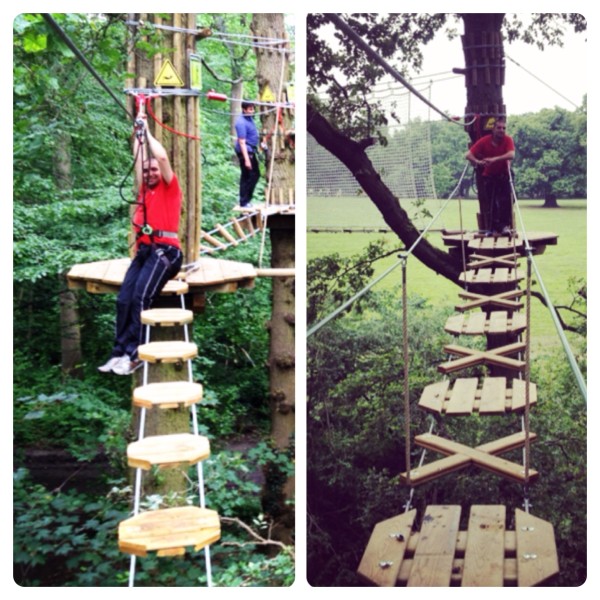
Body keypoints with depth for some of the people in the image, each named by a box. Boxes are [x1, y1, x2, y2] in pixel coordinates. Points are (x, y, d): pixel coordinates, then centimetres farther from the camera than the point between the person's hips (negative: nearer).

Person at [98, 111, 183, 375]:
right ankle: (119, 351, -15)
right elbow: (138, 158, 26)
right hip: (143, 250, 6)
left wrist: (148, 131, 7)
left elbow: (162, 157, -3)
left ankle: (134, 353, -23)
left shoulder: (170, 188, 8)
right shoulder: (144, 190, 24)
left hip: (165, 250, -6)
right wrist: (138, 132, 25)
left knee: (141, 296, -23)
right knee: (124, 298, -13)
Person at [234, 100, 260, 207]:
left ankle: (247, 199, 25)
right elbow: (242, 142, -23)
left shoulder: (249, 118, 7)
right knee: (246, 177, -3)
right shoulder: (241, 122, -21)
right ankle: (244, 202, 6)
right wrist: (246, 159, -26)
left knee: (256, 175, 15)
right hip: (245, 151, -10)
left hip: (251, 151, 10)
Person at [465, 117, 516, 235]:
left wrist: (494, 159, -44)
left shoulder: (508, 140, -15)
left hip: (503, 175, 0)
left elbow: (511, 155, -32)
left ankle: (505, 225, -7)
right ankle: (491, 228, 7)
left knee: (505, 200, -13)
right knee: (488, 202, -2)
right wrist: (477, 161, -41)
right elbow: (468, 155, -19)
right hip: (488, 176, 0)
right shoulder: (484, 141, -15)